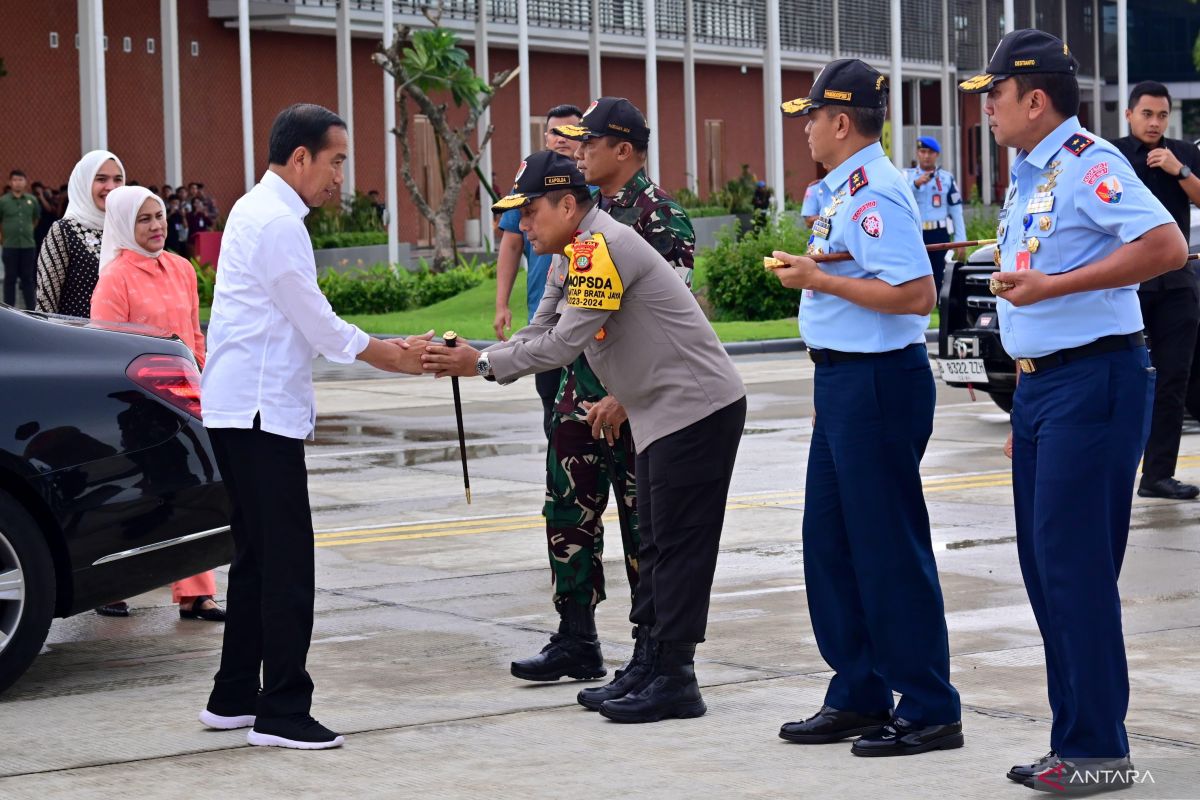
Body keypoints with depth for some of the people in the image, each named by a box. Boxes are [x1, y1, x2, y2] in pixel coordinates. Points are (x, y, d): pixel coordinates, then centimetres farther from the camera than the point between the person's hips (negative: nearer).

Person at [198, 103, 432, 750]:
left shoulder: (259, 212, 18)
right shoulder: (276, 222, -14)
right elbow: (317, 324, -12)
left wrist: (388, 349, 17)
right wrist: (389, 356, 1)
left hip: (241, 410, 11)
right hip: (260, 411, -11)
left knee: (257, 555, 15)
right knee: (287, 558, -8)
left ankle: (234, 698, 21)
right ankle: (282, 713, -6)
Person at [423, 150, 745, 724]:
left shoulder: (602, 247, -20)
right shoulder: (572, 257, 13)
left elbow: (565, 344, -24)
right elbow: (540, 334, 13)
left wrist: (483, 363, -19)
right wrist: (468, 357, -3)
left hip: (697, 409, -11)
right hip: (660, 415, 11)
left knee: (678, 545, -8)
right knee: (656, 545, 13)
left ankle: (674, 681, -4)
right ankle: (653, 667, 19)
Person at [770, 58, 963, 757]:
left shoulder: (876, 194, -18)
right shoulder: (845, 190, 13)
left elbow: (917, 294, -26)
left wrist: (820, 279, -20)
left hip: (878, 382, -11)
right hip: (843, 383, 11)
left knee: (890, 550, -3)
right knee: (831, 542, 15)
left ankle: (930, 709, 6)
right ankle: (860, 695, 25)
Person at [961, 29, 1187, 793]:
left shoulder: (1090, 165, -13)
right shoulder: (1026, 178, 16)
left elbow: (1167, 245, -25)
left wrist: (1052, 285, -24)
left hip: (1093, 380, -10)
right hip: (1039, 383, 10)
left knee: (1076, 566, -8)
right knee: (1043, 567, 11)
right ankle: (1072, 739, 19)